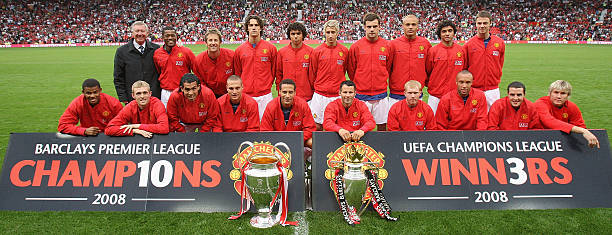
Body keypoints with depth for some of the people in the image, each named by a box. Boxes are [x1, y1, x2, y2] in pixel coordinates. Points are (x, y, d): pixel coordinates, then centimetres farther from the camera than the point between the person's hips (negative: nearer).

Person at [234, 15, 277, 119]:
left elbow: (274, 70, 10)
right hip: (245, 95, 1)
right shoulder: (240, 50, 6)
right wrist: (242, 88, 9)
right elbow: (237, 73, 15)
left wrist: (267, 85, 8)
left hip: (265, 95, -1)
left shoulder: (270, 48, 3)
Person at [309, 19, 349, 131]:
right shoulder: (317, 51, 0)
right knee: (317, 126, 2)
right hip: (320, 95, -1)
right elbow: (312, 74, 9)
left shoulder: (344, 51, 4)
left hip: (338, 96, 1)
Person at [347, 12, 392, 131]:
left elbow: (388, 68, 13)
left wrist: (382, 82, 13)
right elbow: (351, 70, 7)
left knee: (382, 126, 9)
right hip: (361, 96, -1)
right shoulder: (356, 47, -2)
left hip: (381, 95, 2)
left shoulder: (387, 46, 2)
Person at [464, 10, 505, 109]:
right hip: (473, 90, -1)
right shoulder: (468, 44, -1)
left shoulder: (500, 43, 4)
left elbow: (500, 65, 15)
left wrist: (496, 80, 10)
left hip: (493, 90, 2)